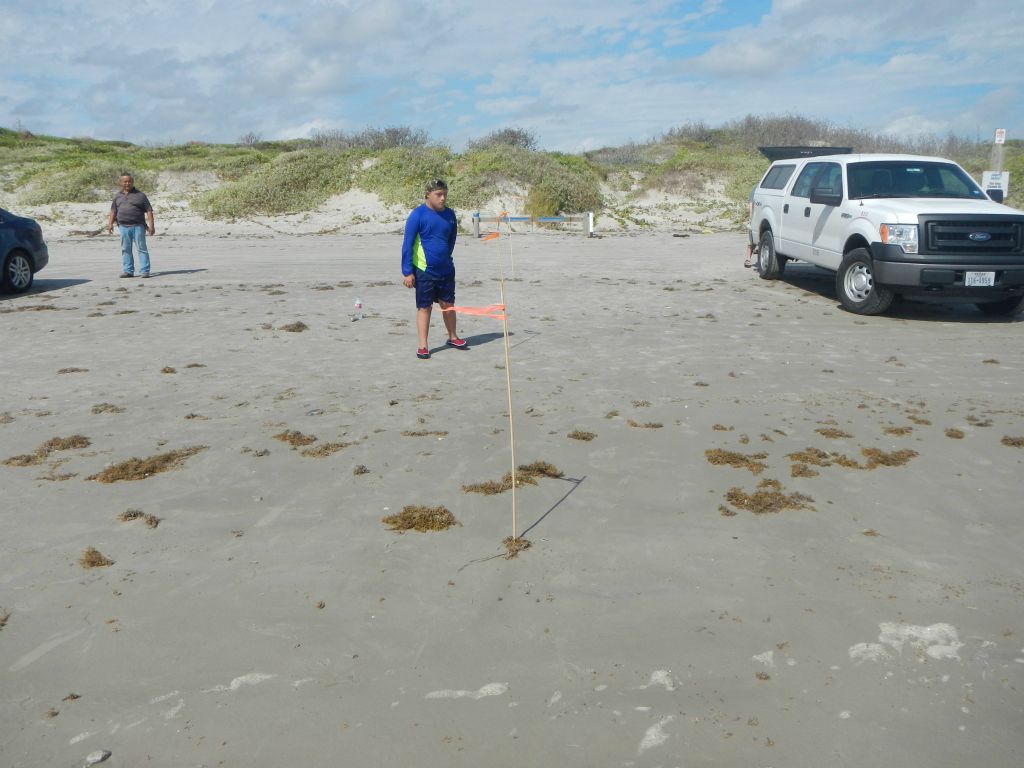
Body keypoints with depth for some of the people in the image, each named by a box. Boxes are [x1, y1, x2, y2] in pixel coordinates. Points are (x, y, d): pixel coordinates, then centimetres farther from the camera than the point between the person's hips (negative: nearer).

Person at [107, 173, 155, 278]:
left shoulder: (140, 195, 2)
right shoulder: (118, 196, 15)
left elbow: (149, 211, -2)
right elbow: (113, 211, 20)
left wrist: (151, 225, -10)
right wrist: (110, 223, 9)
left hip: (138, 226, -4)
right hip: (123, 226, 4)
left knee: (141, 248, -4)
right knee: (125, 249, 6)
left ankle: (144, 271, -3)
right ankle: (128, 271, 11)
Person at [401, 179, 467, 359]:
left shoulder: (449, 214, 3)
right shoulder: (418, 214, -11)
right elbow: (407, 244, -10)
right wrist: (407, 272, -13)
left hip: (446, 269, 4)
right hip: (424, 270, -4)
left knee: (448, 304, 14)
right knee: (424, 307, 3)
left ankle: (453, 337, 31)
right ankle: (423, 346, 10)